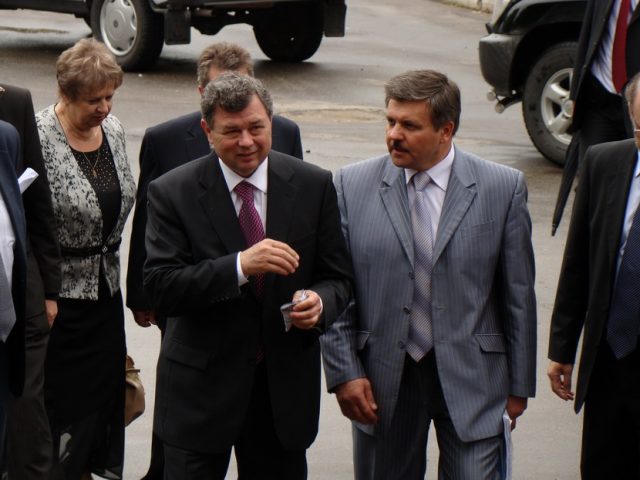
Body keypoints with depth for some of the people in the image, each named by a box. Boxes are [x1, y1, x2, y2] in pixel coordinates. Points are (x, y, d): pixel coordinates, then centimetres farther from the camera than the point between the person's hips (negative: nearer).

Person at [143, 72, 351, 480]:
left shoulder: (314, 186, 0)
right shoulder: (173, 193, -7)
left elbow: (337, 277, 5)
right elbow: (161, 289, -16)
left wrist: (320, 302, -19)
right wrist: (240, 266, -29)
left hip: (286, 385, 2)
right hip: (200, 388, -2)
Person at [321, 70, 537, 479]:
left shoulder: (503, 188, -2)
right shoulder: (352, 185, 1)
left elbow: (518, 294, 2)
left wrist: (519, 385, 3)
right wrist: (344, 372, -5)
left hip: (471, 378, -1)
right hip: (381, 381, 1)